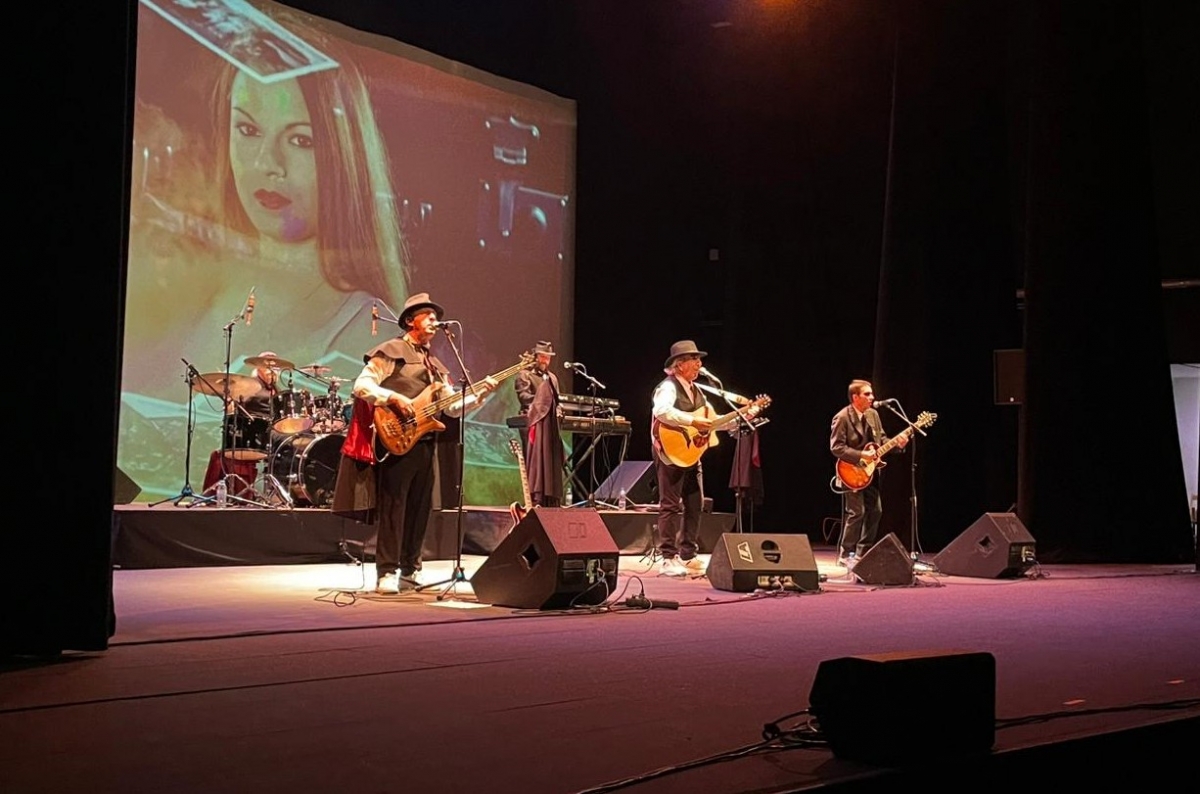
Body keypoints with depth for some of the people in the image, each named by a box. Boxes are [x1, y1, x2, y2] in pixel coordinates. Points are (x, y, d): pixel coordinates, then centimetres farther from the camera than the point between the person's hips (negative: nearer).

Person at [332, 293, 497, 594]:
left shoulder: (434, 364, 22)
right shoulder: (390, 351, -1)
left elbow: (453, 406, 17)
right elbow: (360, 386, -10)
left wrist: (480, 394, 2)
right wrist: (394, 398, -20)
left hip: (424, 443, 8)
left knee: (419, 510, 8)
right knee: (393, 507, -8)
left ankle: (409, 572, 16)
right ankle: (387, 573, -5)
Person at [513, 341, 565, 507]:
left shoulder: (552, 377, 25)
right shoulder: (524, 375, 4)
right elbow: (523, 396, -9)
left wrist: (558, 410, 4)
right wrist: (541, 401, -20)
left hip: (551, 425, 7)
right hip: (535, 422, -7)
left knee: (553, 462, 3)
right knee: (536, 460, -14)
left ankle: (552, 499, 5)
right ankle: (535, 499, -17)